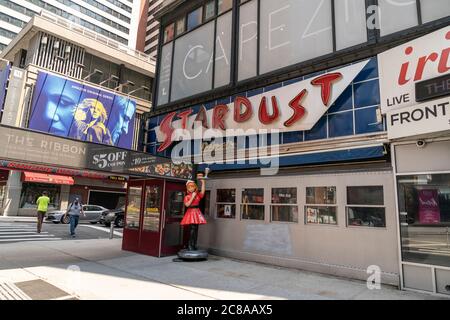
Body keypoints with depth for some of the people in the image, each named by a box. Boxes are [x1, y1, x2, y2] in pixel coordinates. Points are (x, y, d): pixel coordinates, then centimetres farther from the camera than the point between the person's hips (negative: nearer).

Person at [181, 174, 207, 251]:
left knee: (196, 229, 6)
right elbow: (187, 204, -14)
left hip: (197, 213, 4)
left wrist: (203, 182, -14)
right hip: (190, 213, -4)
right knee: (192, 228, -12)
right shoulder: (187, 197, 1)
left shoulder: (198, 195, 9)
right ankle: (190, 245, -5)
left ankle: (194, 245, 15)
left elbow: (202, 192, -10)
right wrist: (192, 197, -11)